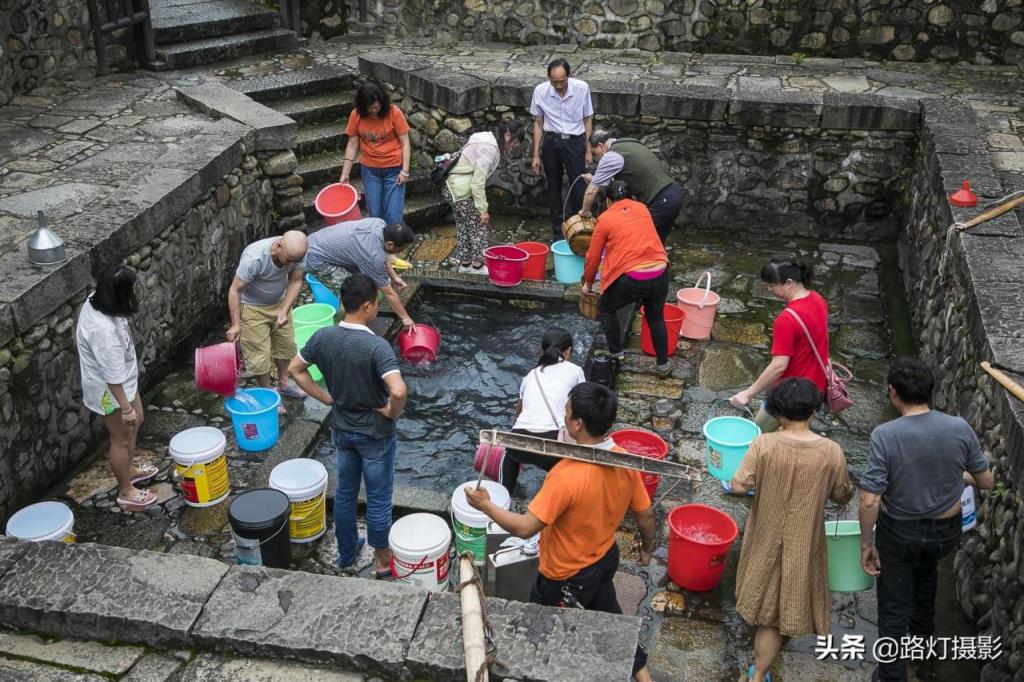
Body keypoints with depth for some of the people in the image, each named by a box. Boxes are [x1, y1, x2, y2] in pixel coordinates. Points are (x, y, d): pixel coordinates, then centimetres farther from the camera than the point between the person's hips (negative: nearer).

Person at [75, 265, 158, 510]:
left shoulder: (96, 301, -10)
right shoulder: (104, 330, -38)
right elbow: (112, 376, -29)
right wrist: (125, 407, -20)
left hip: (124, 381, 10)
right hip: (110, 390, -9)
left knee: (136, 422, 28)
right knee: (122, 439, 10)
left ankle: (129, 470, 50)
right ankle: (125, 492, 31)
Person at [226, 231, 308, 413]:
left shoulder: (295, 252, -24)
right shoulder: (254, 258, -38)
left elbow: (295, 282, -11)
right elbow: (235, 290, -28)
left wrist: (285, 310, -22)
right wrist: (236, 324, -26)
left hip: (279, 302, 5)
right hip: (252, 307, -5)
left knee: (286, 344, 17)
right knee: (260, 353, 1)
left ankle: (283, 384, 38)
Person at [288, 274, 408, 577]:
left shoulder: (323, 337, -11)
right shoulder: (376, 346, -29)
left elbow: (295, 369, 3)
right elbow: (398, 391, -39)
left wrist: (325, 397, 7)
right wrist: (393, 412, -18)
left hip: (341, 429, 5)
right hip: (375, 434, -5)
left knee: (344, 492, 22)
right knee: (378, 499, 12)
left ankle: (346, 551, 40)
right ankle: (383, 560, 28)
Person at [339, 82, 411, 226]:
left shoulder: (394, 113, -14)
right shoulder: (356, 115, -6)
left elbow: (405, 143, -9)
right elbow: (352, 145, 2)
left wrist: (405, 171, -15)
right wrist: (345, 172, -4)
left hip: (394, 168, -3)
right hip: (370, 170, 3)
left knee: (393, 216, -7)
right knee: (375, 214, 5)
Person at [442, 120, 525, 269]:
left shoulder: (488, 141, 10)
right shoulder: (489, 149, -20)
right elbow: (478, 183, -23)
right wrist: (483, 209, -18)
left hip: (451, 187, 10)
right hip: (462, 191, -10)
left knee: (462, 224, 19)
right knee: (478, 224, 3)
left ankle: (464, 259, 29)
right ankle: (479, 260, 11)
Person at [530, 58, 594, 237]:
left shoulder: (582, 88, -10)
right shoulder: (540, 91, -8)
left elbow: (587, 120, 1)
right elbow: (538, 123, 2)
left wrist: (588, 150, 1)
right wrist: (536, 155, 2)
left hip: (575, 142, -1)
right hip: (551, 143, 1)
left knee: (578, 189, -5)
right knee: (554, 189, 9)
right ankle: (559, 232, 19)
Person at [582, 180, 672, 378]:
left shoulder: (604, 219, 4)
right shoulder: (642, 208, 16)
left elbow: (593, 257, 10)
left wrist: (588, 283, 27)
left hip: (631, 279, -4)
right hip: (660, 275, 4)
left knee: (605, 308, 24)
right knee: (656, 317, 28)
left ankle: (616, 355, 25)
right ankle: (663, 365, 31)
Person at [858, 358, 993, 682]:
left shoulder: (885, 435, -26)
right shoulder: (960, 428, -16)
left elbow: (869, 500, -26)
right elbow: (987, 482, -2)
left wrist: (866, 542, -11)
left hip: (900, 533, -4)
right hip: (946, 531, 5)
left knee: (894, 608, 14)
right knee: (925, 569, 37)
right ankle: (922, 632, 59)